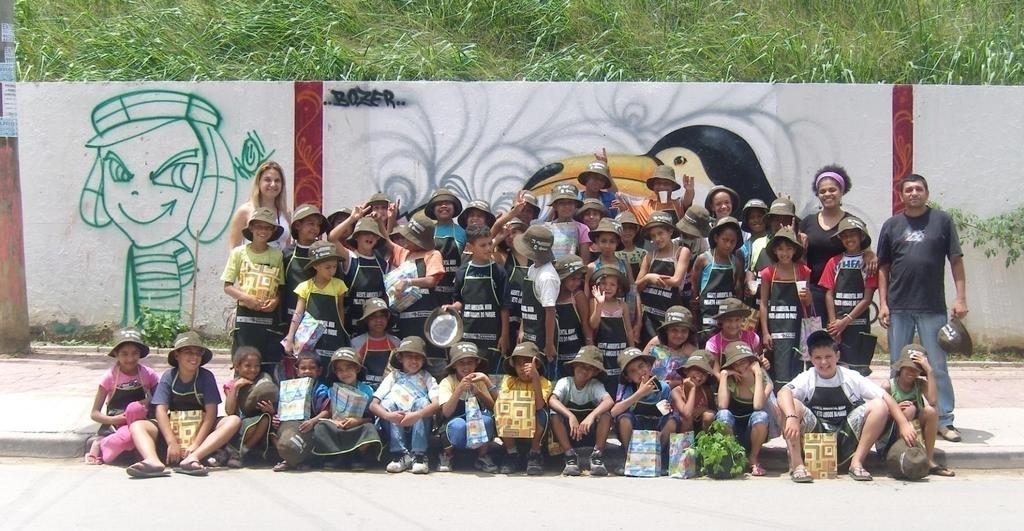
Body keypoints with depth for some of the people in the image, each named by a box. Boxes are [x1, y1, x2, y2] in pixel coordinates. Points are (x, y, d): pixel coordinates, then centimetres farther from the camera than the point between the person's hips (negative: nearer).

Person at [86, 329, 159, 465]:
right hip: (114, 426, -2)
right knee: (125, 438, -38)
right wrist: (114, 419, -20)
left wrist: (147, 402, -16)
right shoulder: (110, 377, -4)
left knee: (135, 407, -34)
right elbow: (94, 414, -2)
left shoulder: (147, 374, -1)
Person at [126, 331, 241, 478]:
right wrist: (172, 443, -26)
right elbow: (161, 410, -12)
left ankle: (192, 458, -44)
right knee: (137, 426, -20)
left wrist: (195, 444, -23)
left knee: (234, 421, -26)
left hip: (201, 430, -1)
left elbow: (211, 412, -11)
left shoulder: (206, 377, -3)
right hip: (173, 430, 1)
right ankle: (154, 462, -52)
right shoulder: (169, 376, -2)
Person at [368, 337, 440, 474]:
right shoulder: (393, 377, 11)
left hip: (418, 426, -1)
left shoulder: (426, 378, 9)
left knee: (423, 402, -25)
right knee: (388, 402, -22)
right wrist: (387, 415, -25)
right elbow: (373, 405, -1)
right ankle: (401, 454, -26)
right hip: (396, 428, 1)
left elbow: (437, 404, -11)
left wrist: (417, 415, -31)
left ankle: (419, 455, -28)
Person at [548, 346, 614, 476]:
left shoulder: (596, 385, -6)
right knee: (554, 415, -28)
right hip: (568, 433, 0)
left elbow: (609, 401, -27)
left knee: (606, 415, -26)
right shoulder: (565, 382, -7)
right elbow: (552, 400, -27)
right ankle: (570, 455, -26)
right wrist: (571, 416, -42)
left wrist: (591, 416, -44)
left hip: (590, 433, 0)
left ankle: (597, 455, -23)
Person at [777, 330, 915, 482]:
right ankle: (797, 464, -27)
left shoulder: (851, 377, 3)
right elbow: (783, 393, -21)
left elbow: (885, 397, -2)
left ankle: (857, 462, -14)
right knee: (792, 405, -26)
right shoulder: (807, 378, 0)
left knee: (879, 406, -16)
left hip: (846, 438, 2)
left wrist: (904, 424, -16)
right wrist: (791, 418, -41)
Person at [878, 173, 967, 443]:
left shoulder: (942, 220, 3)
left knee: (938, 367, 0)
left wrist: (961, 298, -5)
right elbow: (883, 268, 10)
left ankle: (944, 421, 6)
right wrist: (883, 303, 3)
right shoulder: (891, 225, 9)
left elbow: (956, 261, 2)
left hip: (933, 308, -2)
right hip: (898, 308, 2)